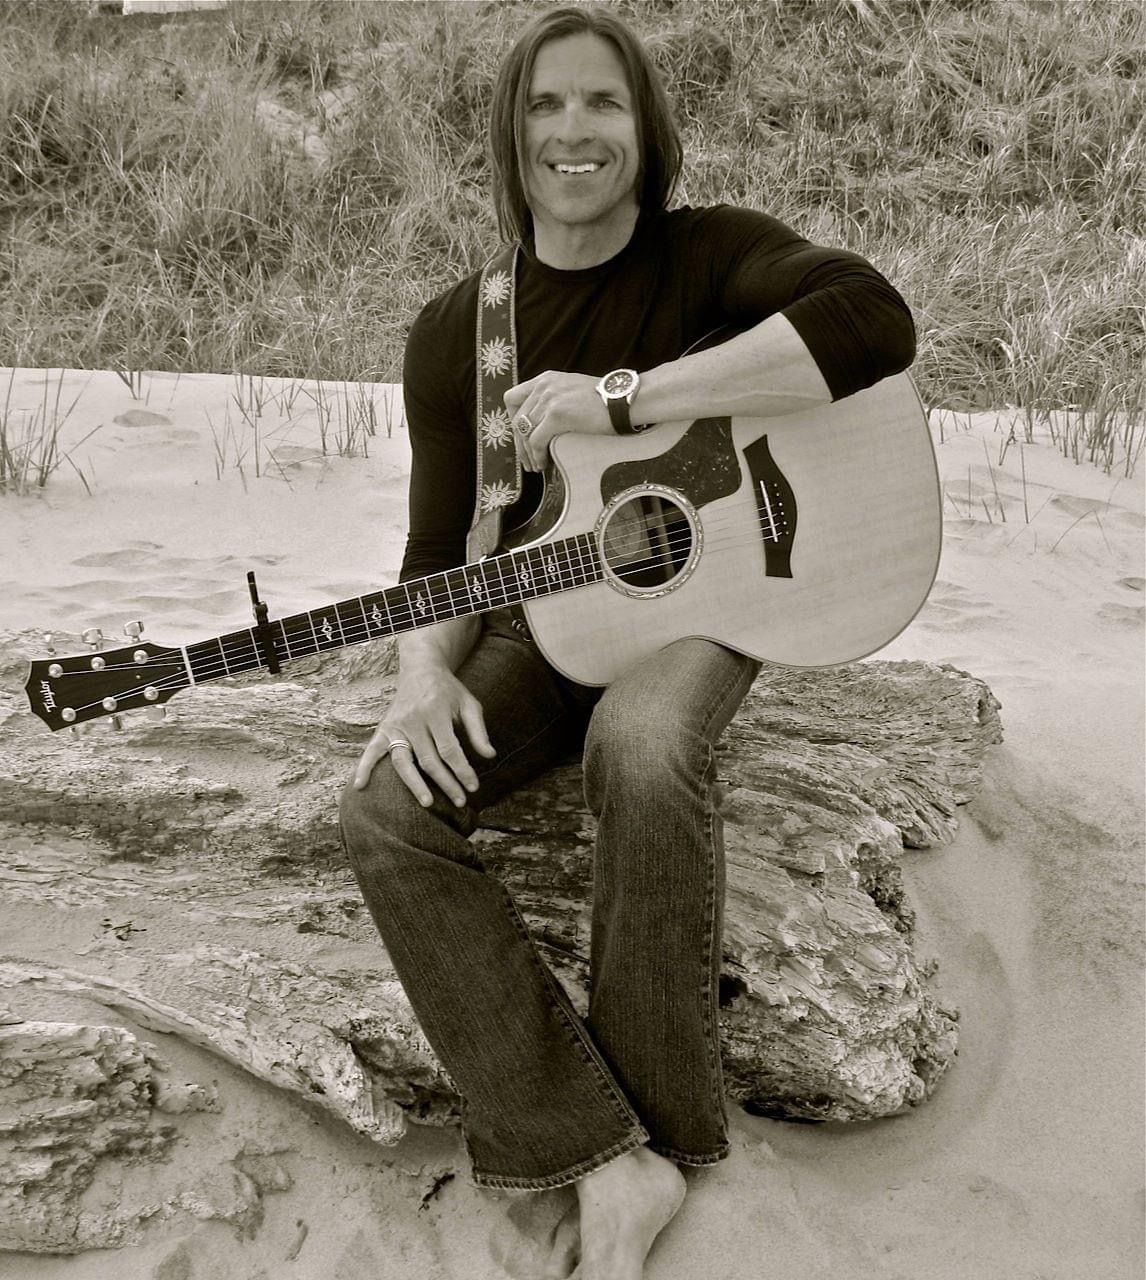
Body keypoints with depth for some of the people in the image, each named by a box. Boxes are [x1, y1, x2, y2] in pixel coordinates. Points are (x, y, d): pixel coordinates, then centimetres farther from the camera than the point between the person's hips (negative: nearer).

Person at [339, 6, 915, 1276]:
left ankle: (662, 1128, -16)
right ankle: (610, 1167, -21)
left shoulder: (709, 253, -8)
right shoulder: (452, 331, 2)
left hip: (703, 594, -3)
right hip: (543, 618, 4)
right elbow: (442, 545, 3)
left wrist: (626, 395, -31)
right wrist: (427, 676, -19)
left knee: (642, 749, -38)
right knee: (385, 810, -23)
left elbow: (873, 321, -28)